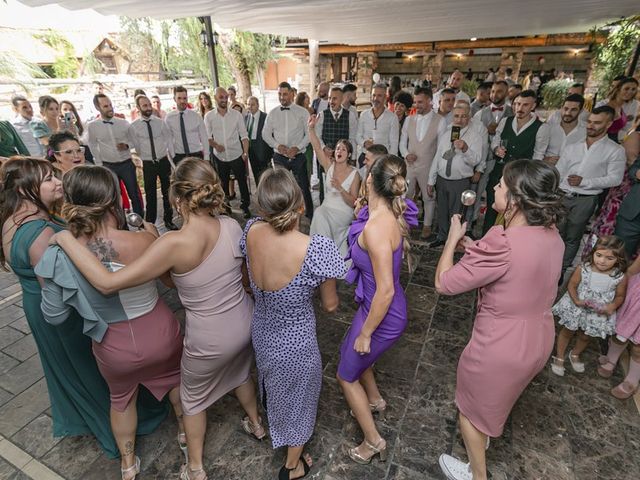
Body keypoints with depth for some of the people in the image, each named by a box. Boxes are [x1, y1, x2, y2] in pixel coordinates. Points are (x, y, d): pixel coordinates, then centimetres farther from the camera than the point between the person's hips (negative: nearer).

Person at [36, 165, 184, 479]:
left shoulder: (57, 257, -22)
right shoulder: (145, 241, -27)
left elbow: (54, 316, -8)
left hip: (114, 348, 1)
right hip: (160, 335, -1)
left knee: (121, 398, 32)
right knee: (175, 377, 32)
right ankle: (184, 429, 58)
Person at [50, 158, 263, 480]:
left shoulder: (175, 243, -30)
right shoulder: (232, 226, -13)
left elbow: (107, 283, -27)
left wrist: (66, 239, -16)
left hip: (210, 340, -5)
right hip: (245, 323, 5)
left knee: (193, 398, 26)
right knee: (240, 373, 35)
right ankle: (255, 424, 62)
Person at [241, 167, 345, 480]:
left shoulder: (251, 232, -19)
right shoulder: (317, 249, -34)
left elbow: (251, 281, 0)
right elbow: (330, 306, -18)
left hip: (261, 333, 6)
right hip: (295, 343, -5)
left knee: (274, 387, 36)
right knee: (297, 398, 25)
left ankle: (273, 428, 70)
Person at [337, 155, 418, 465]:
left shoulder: (377, 227, -33)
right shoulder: (388, 215, -4)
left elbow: (386, 290, -29)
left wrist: (366, 333, -19)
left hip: (384, 316, -9)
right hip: (377, 306, 9)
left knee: (346, 375, 16)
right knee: (349, 351, 32)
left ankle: (373, 441, 36)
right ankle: (375, 400, 58)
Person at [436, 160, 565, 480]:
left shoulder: (502, 243, -32)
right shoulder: (551, 236, -6)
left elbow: (444, 283, -24)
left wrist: (453, 238, -11)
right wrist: (473, 247, 2)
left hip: (500, 346, -8)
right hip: (538, 340, 8)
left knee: (472, 405, 21)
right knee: (498, 393, 35)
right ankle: (482, 436, 64)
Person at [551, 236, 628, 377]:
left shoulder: (620, 277, -17)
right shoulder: (582, 269, -21)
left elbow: (620, 296, -4)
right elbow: (572, 285, -12)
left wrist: (612, 307, -21)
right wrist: (576, 300, -25)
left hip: (599, 314, 2)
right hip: (576, 308, -2)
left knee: (586, 336, 24)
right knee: (567, 332, 16)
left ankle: (575, 355, 52)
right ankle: (559, 357, 36)